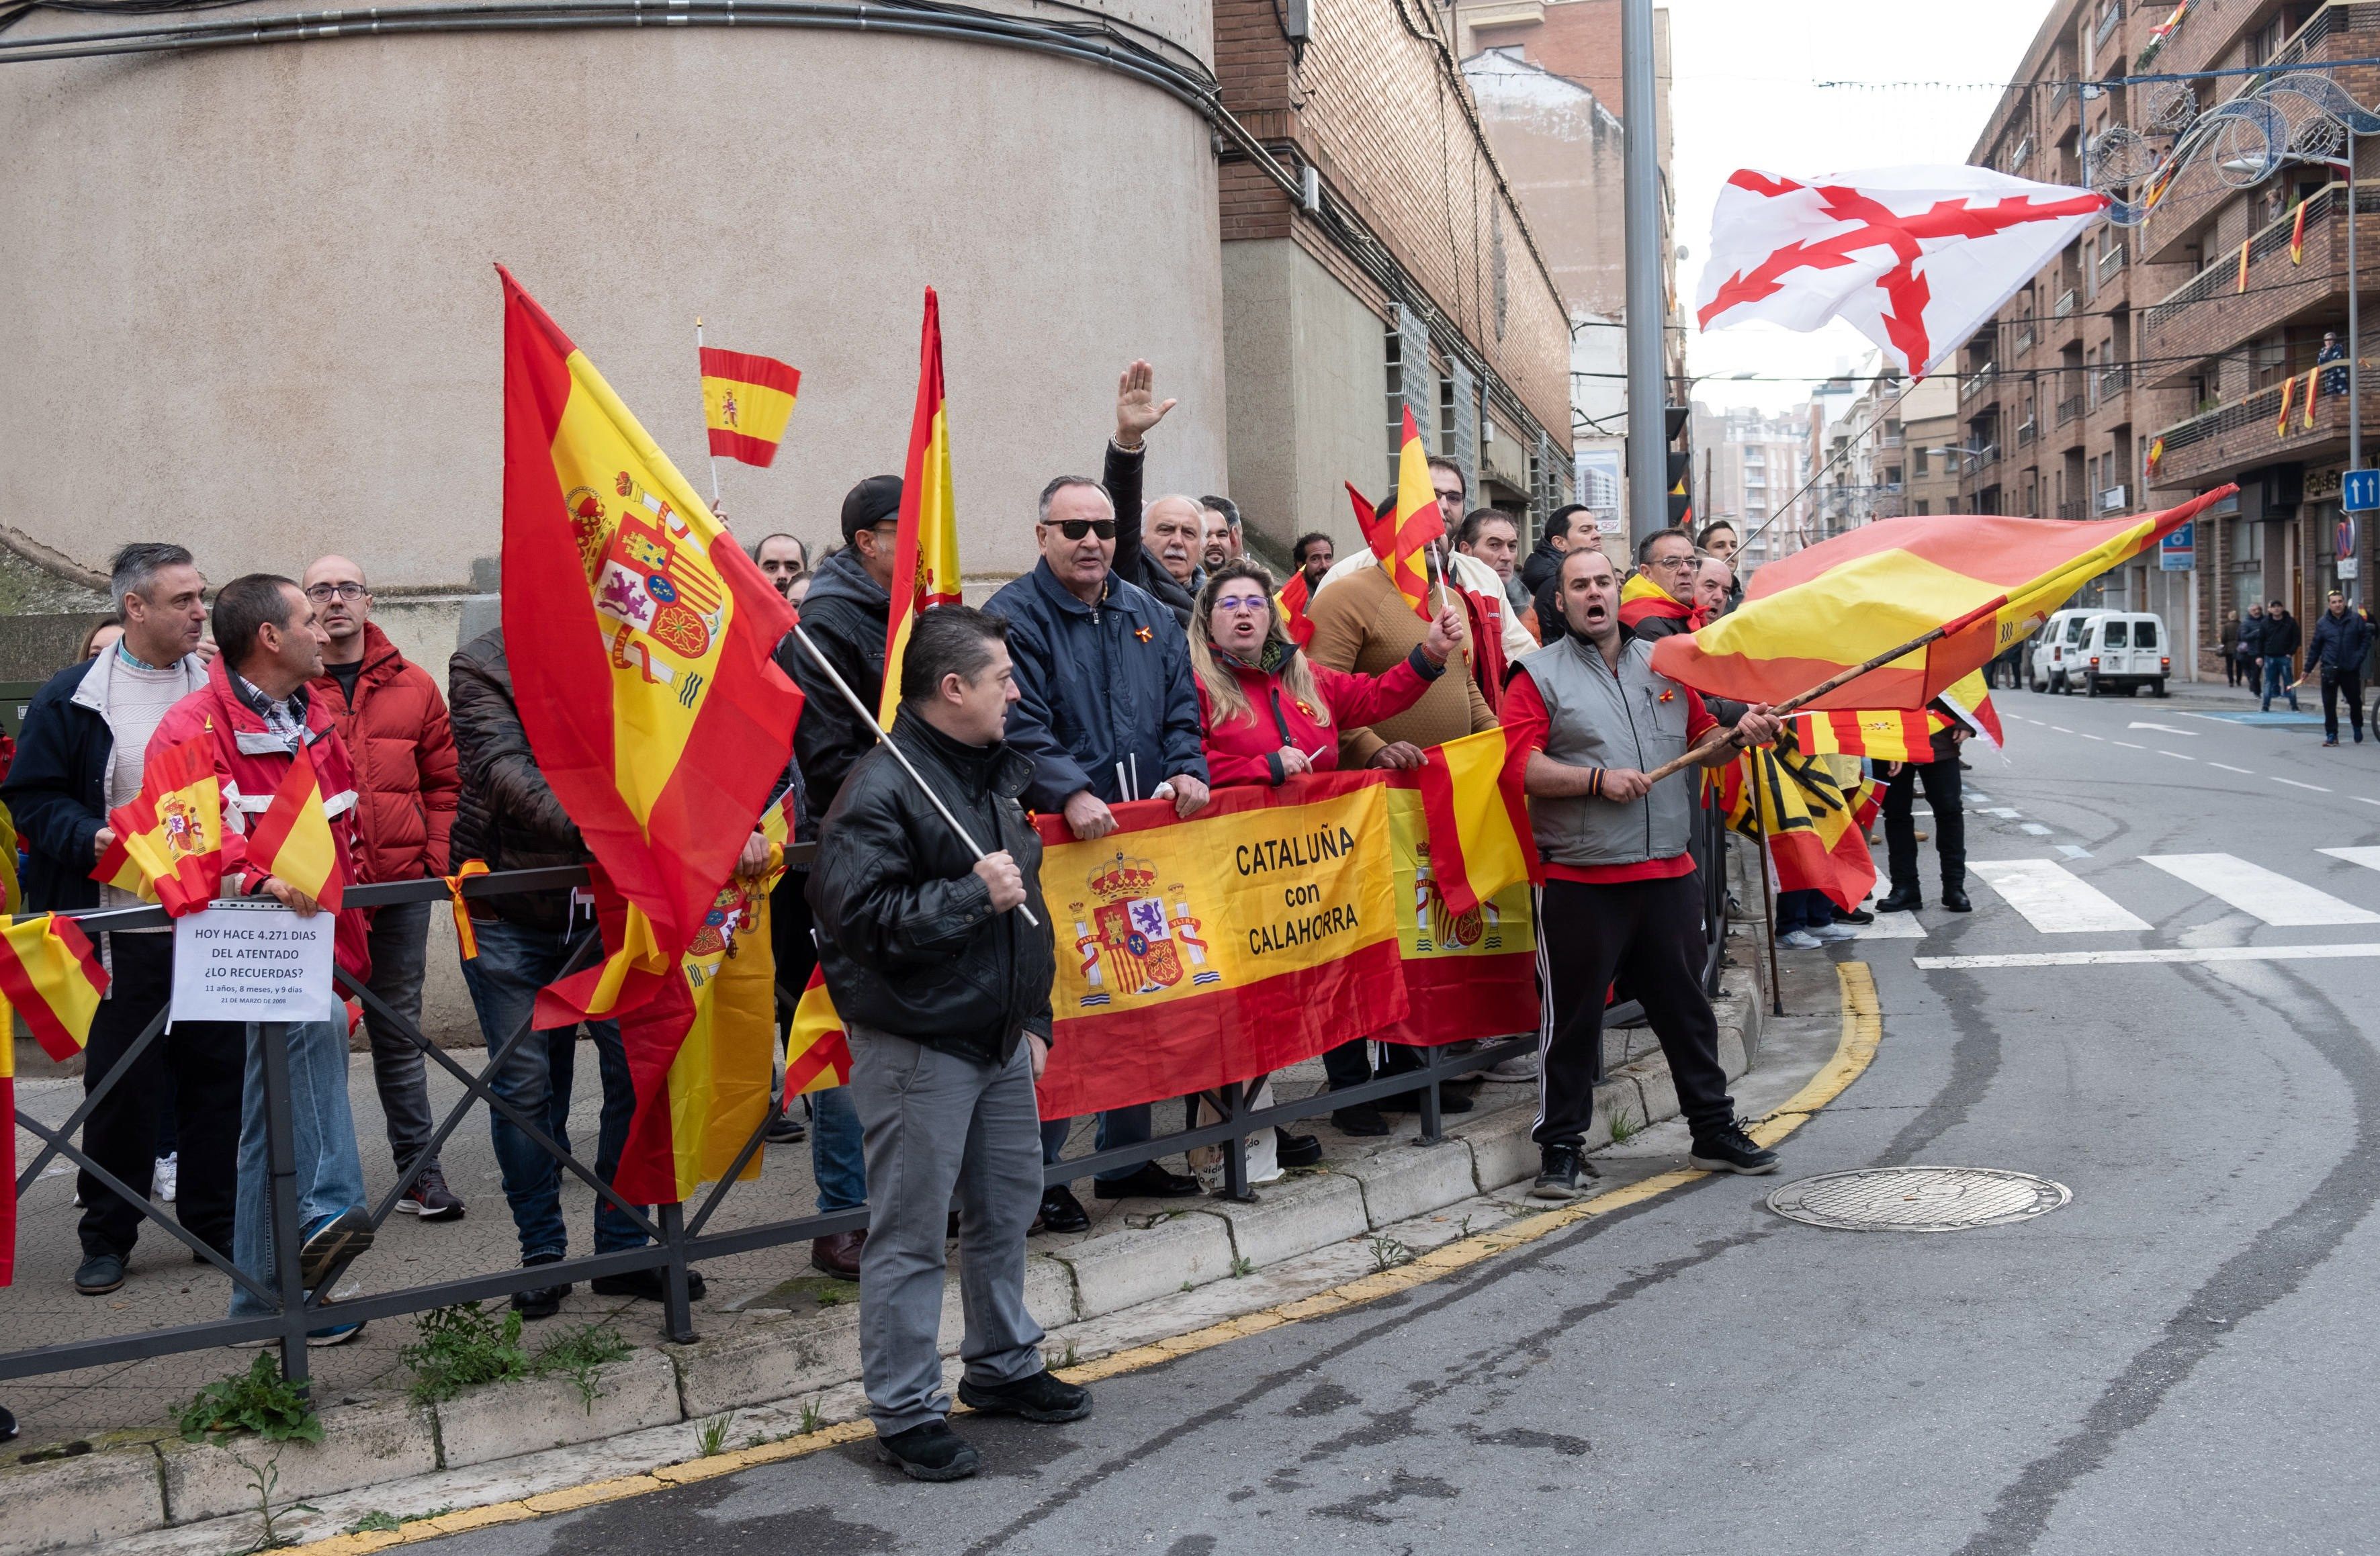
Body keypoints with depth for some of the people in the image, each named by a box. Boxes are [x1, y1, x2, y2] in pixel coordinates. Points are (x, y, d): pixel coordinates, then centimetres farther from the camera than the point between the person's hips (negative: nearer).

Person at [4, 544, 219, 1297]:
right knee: (121, 1083, 3)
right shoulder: (73, 698, -2)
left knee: (218, 1073, 7)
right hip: (123, 931, -2)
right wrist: (90, 839, -16)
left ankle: (214, 1222, 20)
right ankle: (107, 1236, 18)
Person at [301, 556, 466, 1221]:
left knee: (399, 1030, 10)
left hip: (401, 889, 2)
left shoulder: (413, 686, 9)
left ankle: (418, 1169, 17)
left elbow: (444, 781, 11)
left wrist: (437, 859, 2)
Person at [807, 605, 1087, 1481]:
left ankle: (1003, 1367, 35)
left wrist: (1033, 1017, 19)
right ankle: (906, 1411, 11)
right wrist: (972, 896, -23)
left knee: (1007, 1209, 18)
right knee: (910, 1235, 0)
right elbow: (855, 915, -25)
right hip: (916, 1047, -9)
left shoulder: (996, 773, 12)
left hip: (1000, 1041, 9)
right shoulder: (881, 790, -17)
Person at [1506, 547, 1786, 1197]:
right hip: (1579, 881, -4)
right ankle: (1561, 1148, 12)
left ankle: (1715, 1131, 26)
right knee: (1572, 1017, 1)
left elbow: (1702, 745, 21)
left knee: (1686, 1007, 14)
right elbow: (1521, 765, -11)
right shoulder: (1540, 674, 0)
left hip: (1667, 874, 4)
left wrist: (1740, 735, 1)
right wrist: (1598, 780, -18)